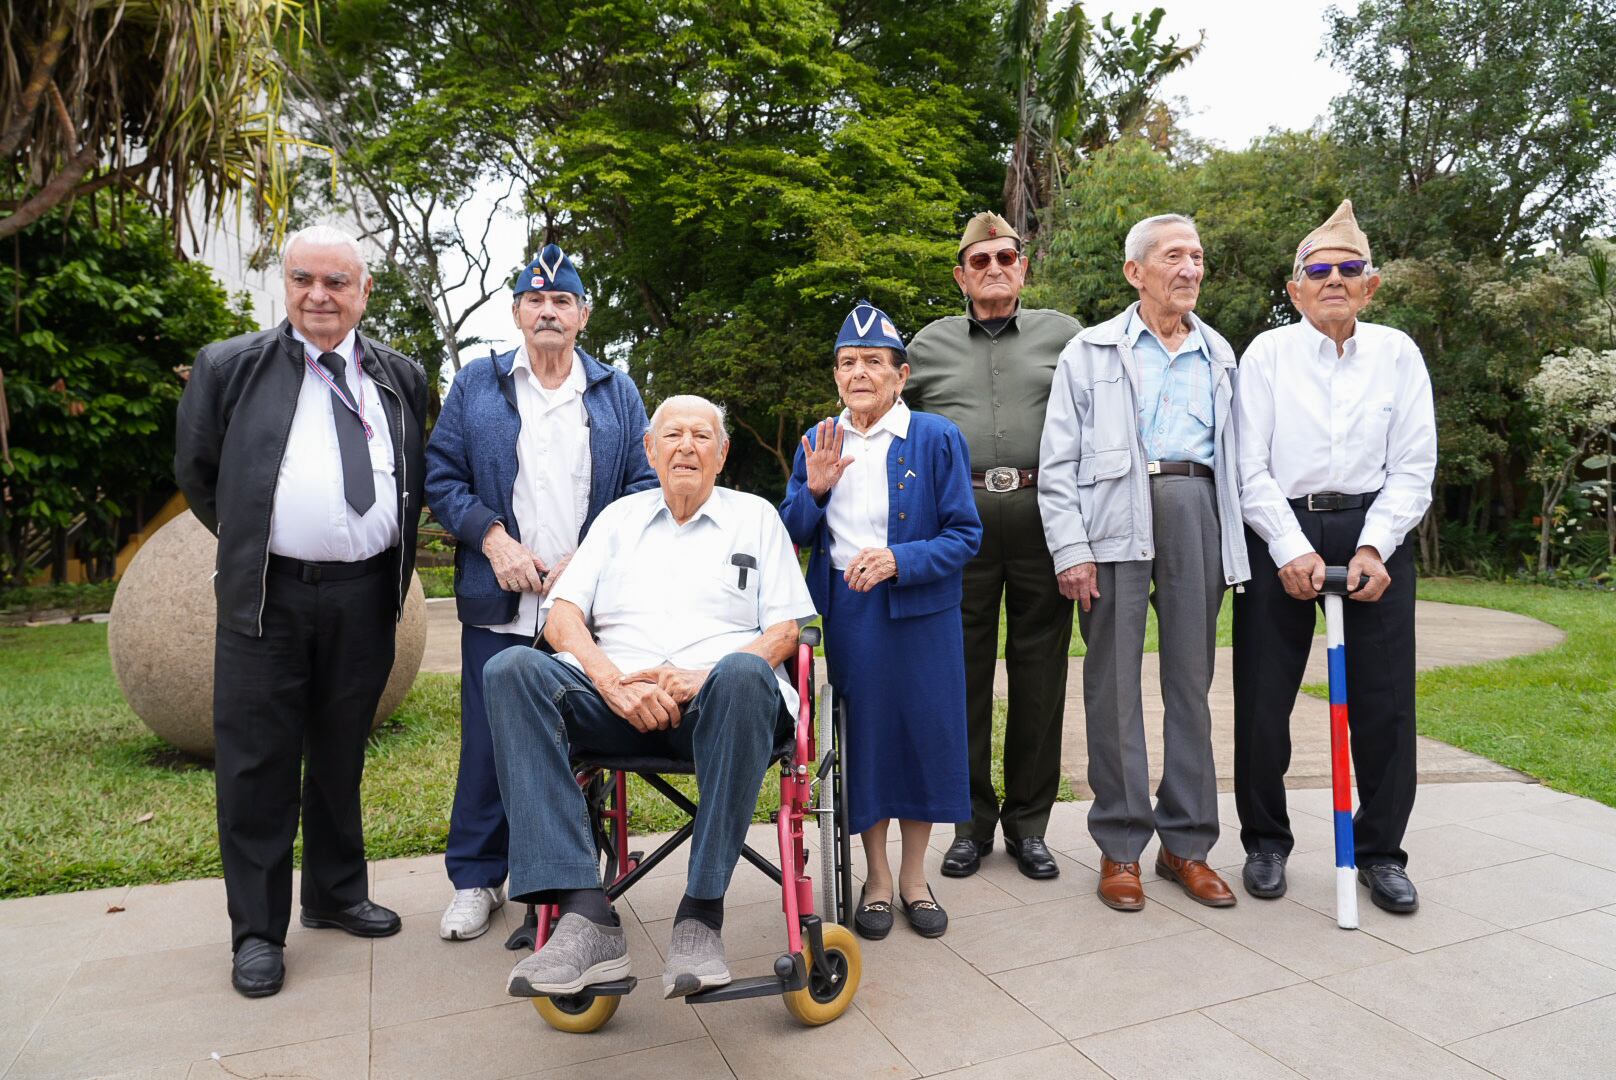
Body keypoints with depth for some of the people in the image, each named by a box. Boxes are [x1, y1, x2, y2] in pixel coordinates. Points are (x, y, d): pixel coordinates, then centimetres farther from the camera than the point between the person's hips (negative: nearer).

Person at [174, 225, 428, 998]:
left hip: (366, 598, 3)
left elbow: (417, 479, 18)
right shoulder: (230, 367, 1)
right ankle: (258, 931, 17)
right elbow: (195, 471, 10)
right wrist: (249, 545, 12)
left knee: (341, 757, 15)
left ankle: (336, 895, 31)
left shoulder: (400, 377, 9)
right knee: (258, 766, 3)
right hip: (268, 597, -2)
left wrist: (394, 555, 10)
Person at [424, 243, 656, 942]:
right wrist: (494, 538, -9)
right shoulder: (476, 384, 11)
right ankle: (476, 878, 21)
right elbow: (442, 476, 6)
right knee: (489, 742, 4)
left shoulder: (617, 393, 11)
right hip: (499, 602, 0)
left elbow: (645, 487, 5)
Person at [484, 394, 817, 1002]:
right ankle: (584, 917, -32)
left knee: (742, 673, -38)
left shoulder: (755, 516, 18)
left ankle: (700, 916, -28)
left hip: (717, 703, -2)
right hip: (620, 703, 3)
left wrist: (706, 677, -12)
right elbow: (562, 616, 12)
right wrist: (612, 681, -9)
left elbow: (784, 631, 7)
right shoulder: (620, 517, 23)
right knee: (513, 669, -25)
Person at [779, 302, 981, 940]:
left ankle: (914, 877, 25)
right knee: (863, 733, 7)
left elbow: (965, 534, -6)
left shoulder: (936, 439, -3)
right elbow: (794, 535, 9)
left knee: (923, 732, 5)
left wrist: (898, 559, -20)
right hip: (847, 610, 2)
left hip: (920, 608, -2)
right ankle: (877, 877, 25)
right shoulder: (818, 442, 7)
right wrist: (813, 488, -10)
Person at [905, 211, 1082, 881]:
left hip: (1044, 518, 0)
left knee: (1039, 672, 4)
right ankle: (971, 822, 16)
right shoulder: (929, 344, 16)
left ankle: (1028, 824, 17)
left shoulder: (1062, 335, 14)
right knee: (964, 671, 3)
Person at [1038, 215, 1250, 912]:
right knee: (1114, 682, -1)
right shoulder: (1090, 351, 9)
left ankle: (1187, 842, 16)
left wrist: (1235, 548, 8)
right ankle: (1120, 846, 9)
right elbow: (1057, 461, 2)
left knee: (1191, 679, 6)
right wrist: (1070, 549, -8)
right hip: (1116, 517, -3)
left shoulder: (1219, 356, 20)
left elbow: (1233, 456, 18)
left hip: (1198, 513, 3)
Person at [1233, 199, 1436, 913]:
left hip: (1374, 535, 2)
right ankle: (1266, 842, 23)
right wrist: (1293, 551, -15)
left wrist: (1371, 548, -12)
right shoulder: (1268, 353, 2)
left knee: (1385, 703, 4)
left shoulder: (1397, 353, 6)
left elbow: (1413, 468, 1)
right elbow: (1251, 470, -4)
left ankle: (1381, 852, 22)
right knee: (1263, 700, 3)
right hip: (1280, 535, -1)